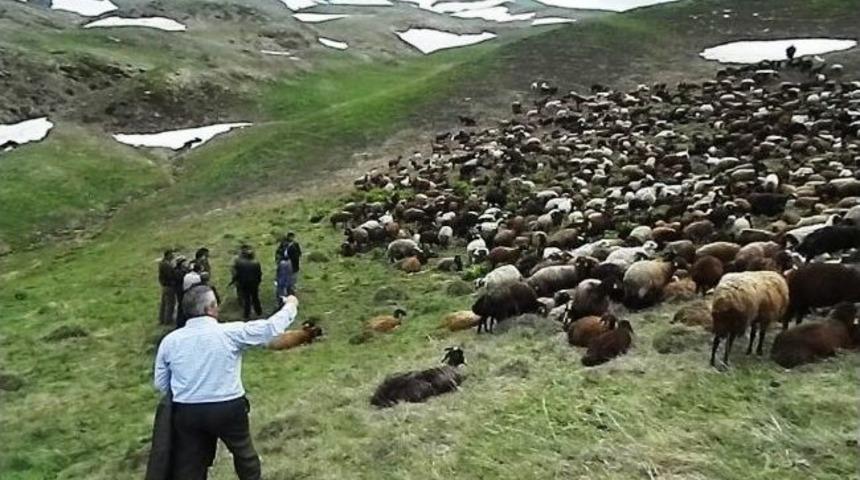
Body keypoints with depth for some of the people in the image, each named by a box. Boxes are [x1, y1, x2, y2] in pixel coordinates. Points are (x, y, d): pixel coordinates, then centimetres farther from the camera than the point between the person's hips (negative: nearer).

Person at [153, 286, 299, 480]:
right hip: (229, 409, -3)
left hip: (187, 413, 3)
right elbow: (270, 327, -7)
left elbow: (160, 384, 6)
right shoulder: (230, 332, -13)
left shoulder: (170, 340, -3)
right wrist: (290, 306, 10)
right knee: (244, 452, 22)